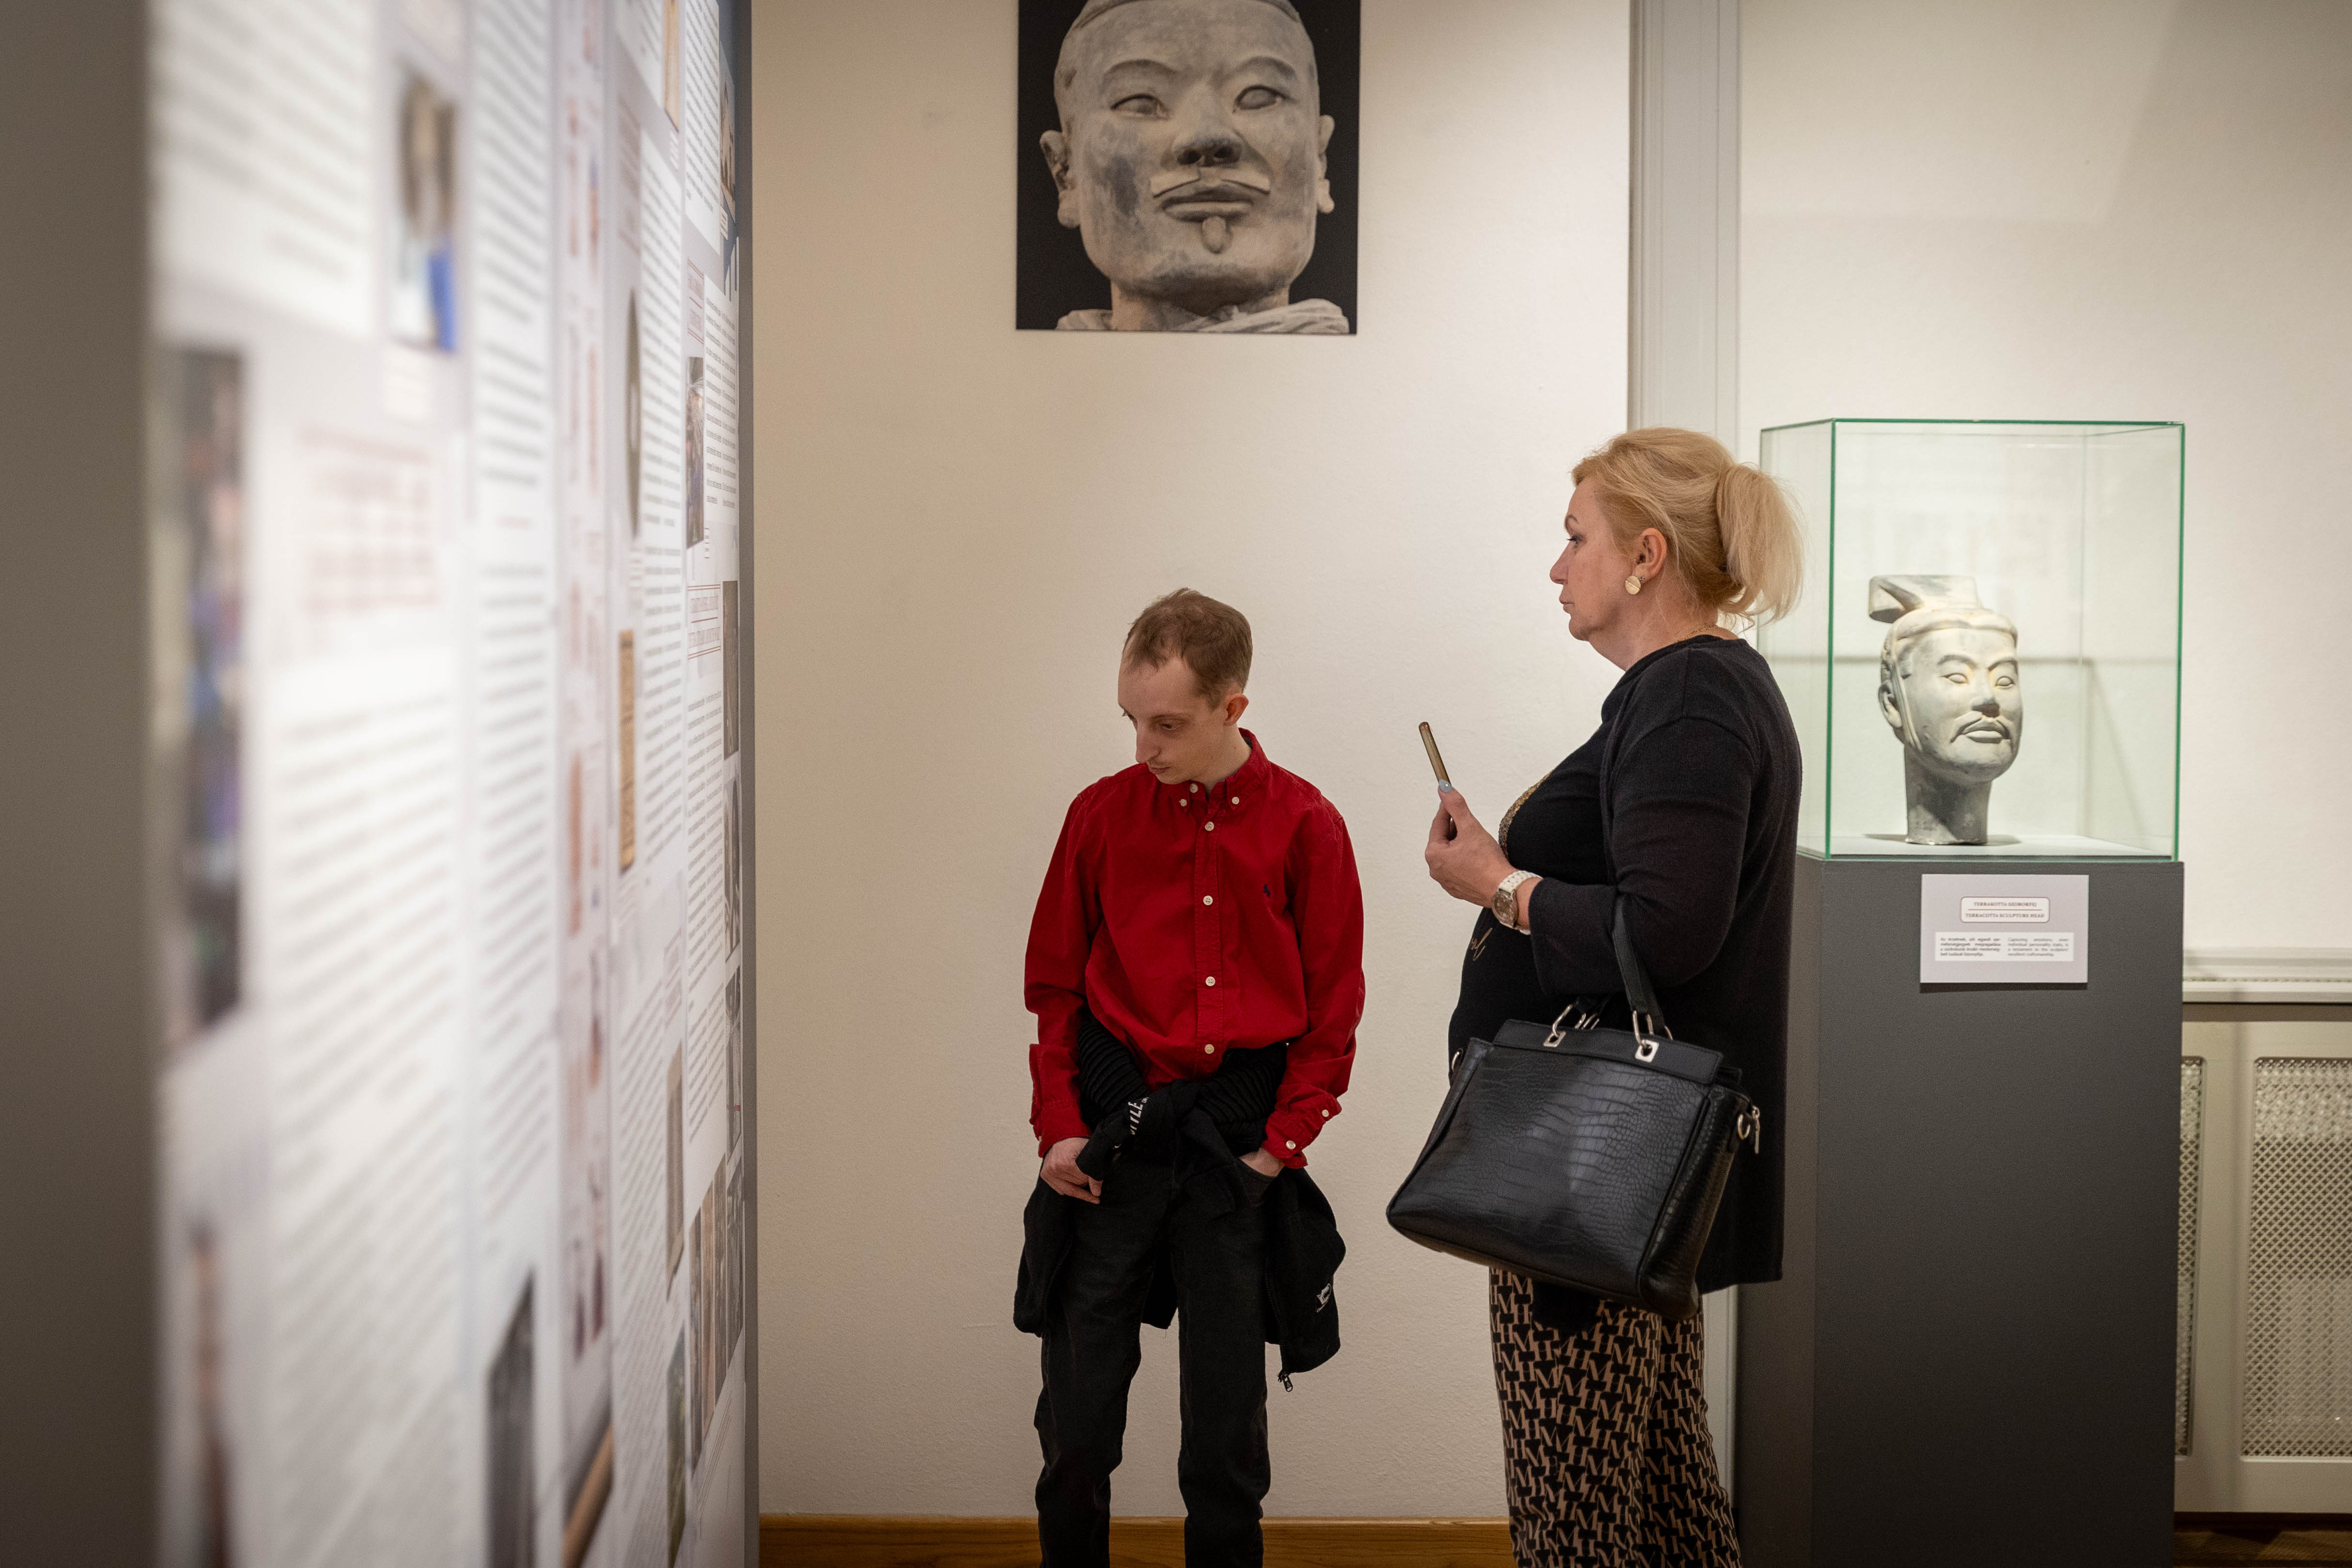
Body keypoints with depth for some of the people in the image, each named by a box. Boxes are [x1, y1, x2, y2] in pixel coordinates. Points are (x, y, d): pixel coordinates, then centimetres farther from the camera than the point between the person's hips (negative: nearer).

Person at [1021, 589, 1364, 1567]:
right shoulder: (1103, 814, 3)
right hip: (1114, 1126, 1)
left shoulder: (1304, 827, -2)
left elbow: (1333, 1012, 2)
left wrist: (1280, 1146, -4)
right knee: (1077, 1419, 3)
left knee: (1227, 1423, 6)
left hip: (1239, 1141, -1)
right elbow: (1055, 988, 9)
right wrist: (1059, 1127, 0)